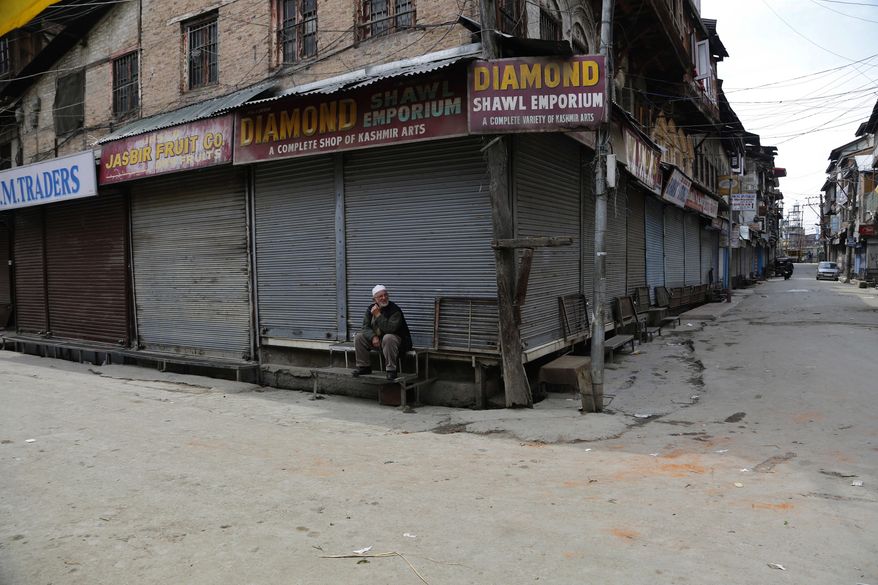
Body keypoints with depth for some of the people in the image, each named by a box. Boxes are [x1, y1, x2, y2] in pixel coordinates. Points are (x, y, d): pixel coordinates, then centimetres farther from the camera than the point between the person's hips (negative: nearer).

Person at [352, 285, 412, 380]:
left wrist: (378, 315, -29)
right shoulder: (371, 309, 1)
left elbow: (390, 329, -30)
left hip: (397, 339, -6)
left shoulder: (395, 309, -19)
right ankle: (364, 367, 4)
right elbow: (365, 327, -3)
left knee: (388, 338, -38)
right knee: (358, 337, -9)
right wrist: (373, 337, -23)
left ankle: (391, 370, -27)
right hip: (376, 340, 6)